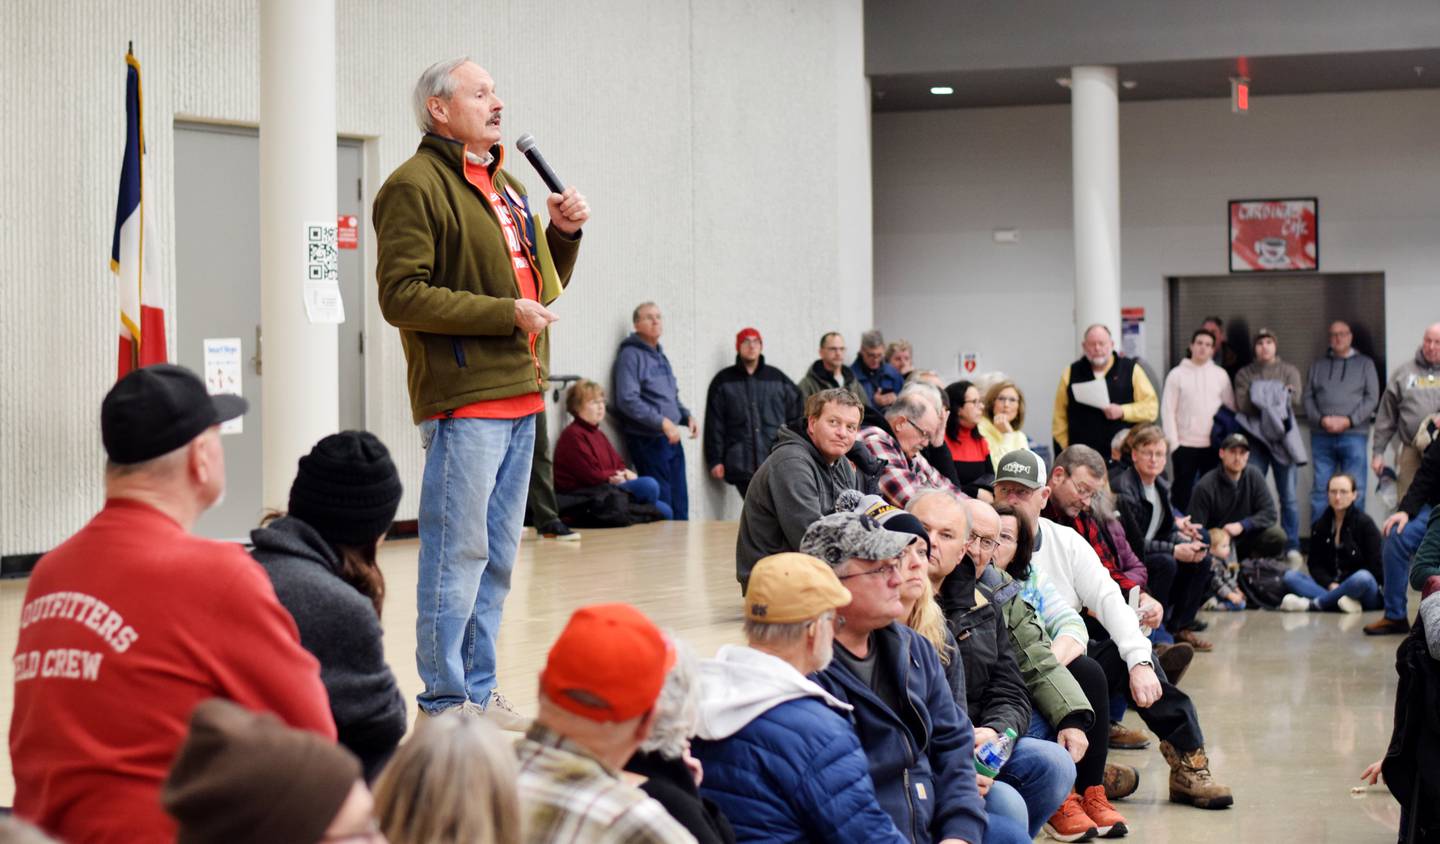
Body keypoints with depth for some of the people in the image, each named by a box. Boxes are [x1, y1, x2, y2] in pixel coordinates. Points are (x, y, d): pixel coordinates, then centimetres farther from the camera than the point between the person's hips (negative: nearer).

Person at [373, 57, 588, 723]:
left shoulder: (506, 186, 21)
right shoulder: (416, 185, -7)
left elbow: (542, 288, 28)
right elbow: (402, 295, -16)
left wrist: (563, 234, 8)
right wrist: (506, 313, -16)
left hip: (519, 395, 9)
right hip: (462, 400, -9)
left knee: (498, 555, 12)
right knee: (458, 552, -6)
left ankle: (478, 691, 21)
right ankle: (445, 700, 2)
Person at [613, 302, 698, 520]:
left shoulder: (660, 356, 18)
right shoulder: (631, 355, -9)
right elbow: (628, 400, -19)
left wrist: (687, 416, 7)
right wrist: (662, 422, -21)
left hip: (671, 439, 8)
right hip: (648, 441, -8)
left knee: (680, 505, 8)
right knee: (662, 507, -8)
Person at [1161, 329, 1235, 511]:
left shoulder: (1220, 375, 7)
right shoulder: (1177, 374, 2)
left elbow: (1231, 408, 8)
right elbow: (1168, 410, -1)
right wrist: (1173, 442, -8)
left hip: (1213, 446, 2)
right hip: (1185, 446, -2)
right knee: (1182, 492, 2)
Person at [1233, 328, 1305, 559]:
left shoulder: (1289, 371, 11)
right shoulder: (1244, 374, 12)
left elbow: (1295, 400, -5)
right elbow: (1242, 404, -4)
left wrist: (1262, 400, -10)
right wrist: (1277, 400, -11)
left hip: (1283, 437, -1)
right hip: (1255, 438, 1)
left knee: (1288, 496, 0)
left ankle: (1292, 546, 3)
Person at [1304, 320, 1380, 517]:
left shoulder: (1365, 364, 11)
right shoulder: (1318, 366, 17)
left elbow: (1372, 397, 2)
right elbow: (1308, 397, 10)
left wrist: (1348, 420, -9)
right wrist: (1321, 419, -9)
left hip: (1354, 435, -2)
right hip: (1321, 436, 2)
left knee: (1355, 491, -3)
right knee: (1320, 489, 0)